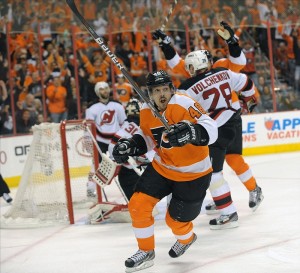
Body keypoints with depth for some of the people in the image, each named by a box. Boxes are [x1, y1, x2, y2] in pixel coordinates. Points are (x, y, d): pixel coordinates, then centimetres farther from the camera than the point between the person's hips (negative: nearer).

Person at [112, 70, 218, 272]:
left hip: (193, 173, -5)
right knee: (138, 205, -6)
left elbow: (211, 130, -34)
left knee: (176, 219, 3)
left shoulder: (183, 104, -26)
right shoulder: (146, 111, -5)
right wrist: (128, 145, -6)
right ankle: (146, 251, 15)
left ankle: (186, 239, 42)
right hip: (162, 167, 6)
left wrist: (191, 132, -53)